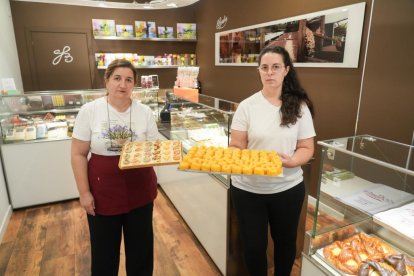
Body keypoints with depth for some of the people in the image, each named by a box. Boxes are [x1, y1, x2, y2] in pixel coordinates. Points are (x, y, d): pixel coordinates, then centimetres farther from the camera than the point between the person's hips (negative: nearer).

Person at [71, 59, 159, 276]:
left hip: (140, 191, 2)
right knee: (104, 249, 17)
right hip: (103, 192, -1)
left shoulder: (145, 112, -4)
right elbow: (79, 154, -5)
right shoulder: (89, 110, -8)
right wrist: (84, 193, -6)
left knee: (141, 246, 18)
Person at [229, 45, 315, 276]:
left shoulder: (299, 107, -3)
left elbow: (307, 148, -2)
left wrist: (291, 161, -22)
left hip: (288, 187, 1)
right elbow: (236, 147, -4)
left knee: (285, 241, 22)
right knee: (253, 245, 13)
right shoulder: (247, 106, -5)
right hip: (248, 188, -1)